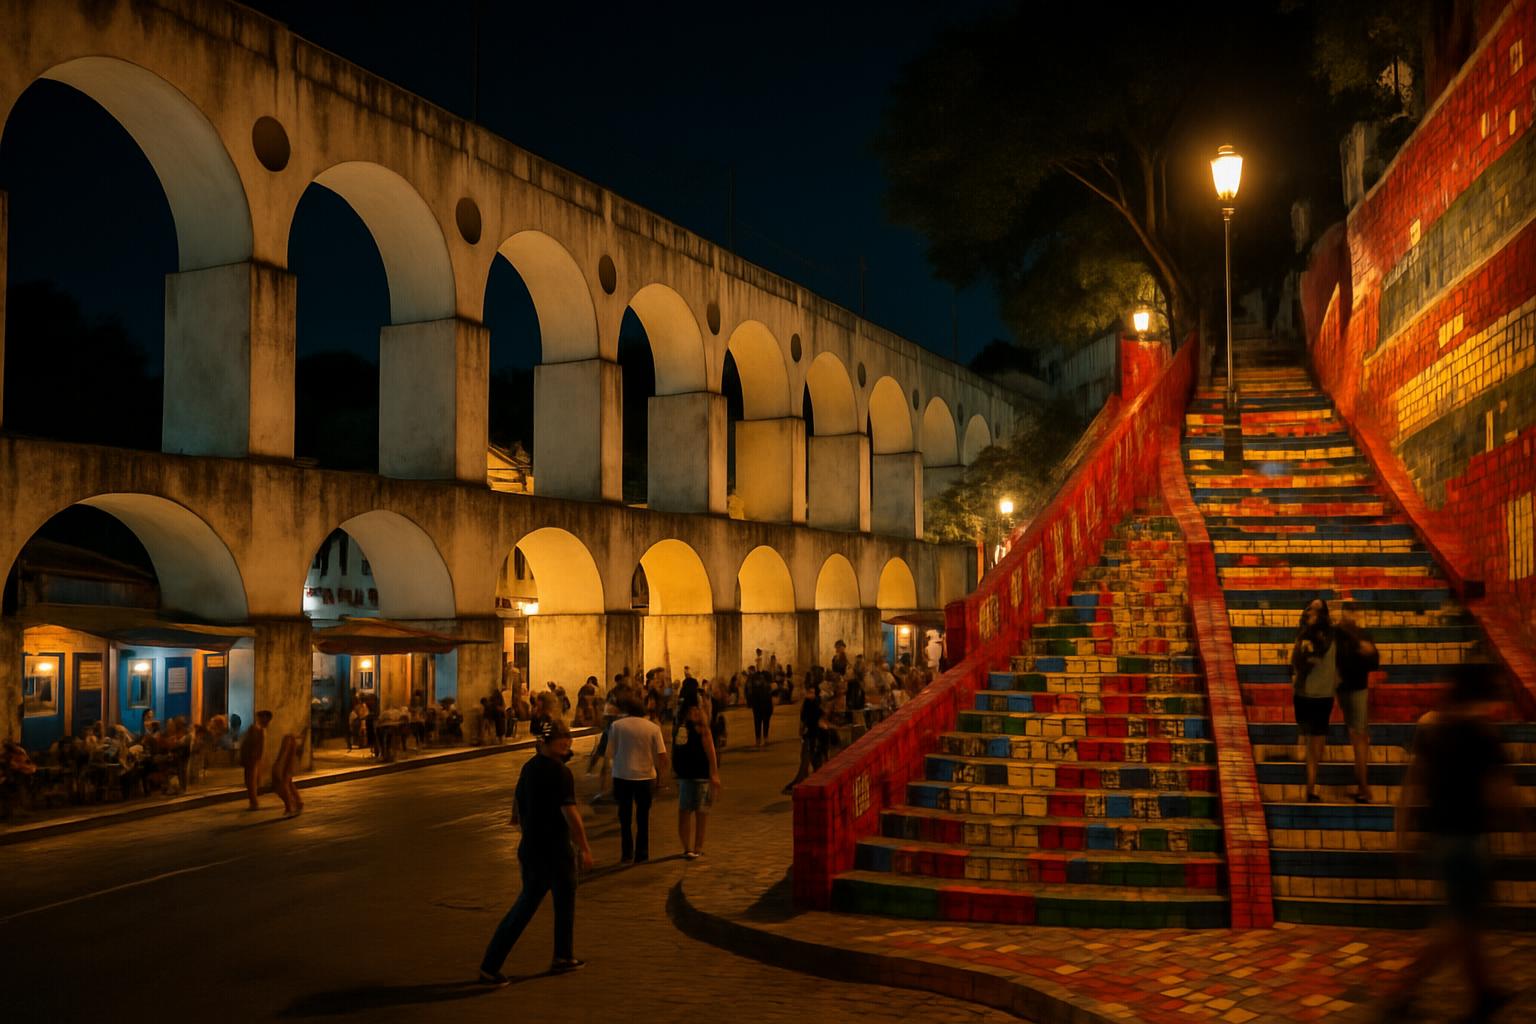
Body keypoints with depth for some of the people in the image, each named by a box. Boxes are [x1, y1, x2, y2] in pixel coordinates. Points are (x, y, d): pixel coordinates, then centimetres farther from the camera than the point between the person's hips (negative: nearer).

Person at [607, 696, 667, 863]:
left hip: (622, 776, 0)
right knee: (643, 817, 13)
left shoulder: (616, 726, -3)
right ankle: (641, 854, 14)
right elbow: (662, 756, -6)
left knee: (625, 817, 14)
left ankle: (626, 854, 14)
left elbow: (610, 752, -2)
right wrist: (659, 772, 10)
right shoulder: (653, 728, -3)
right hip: (646, 776, 0)